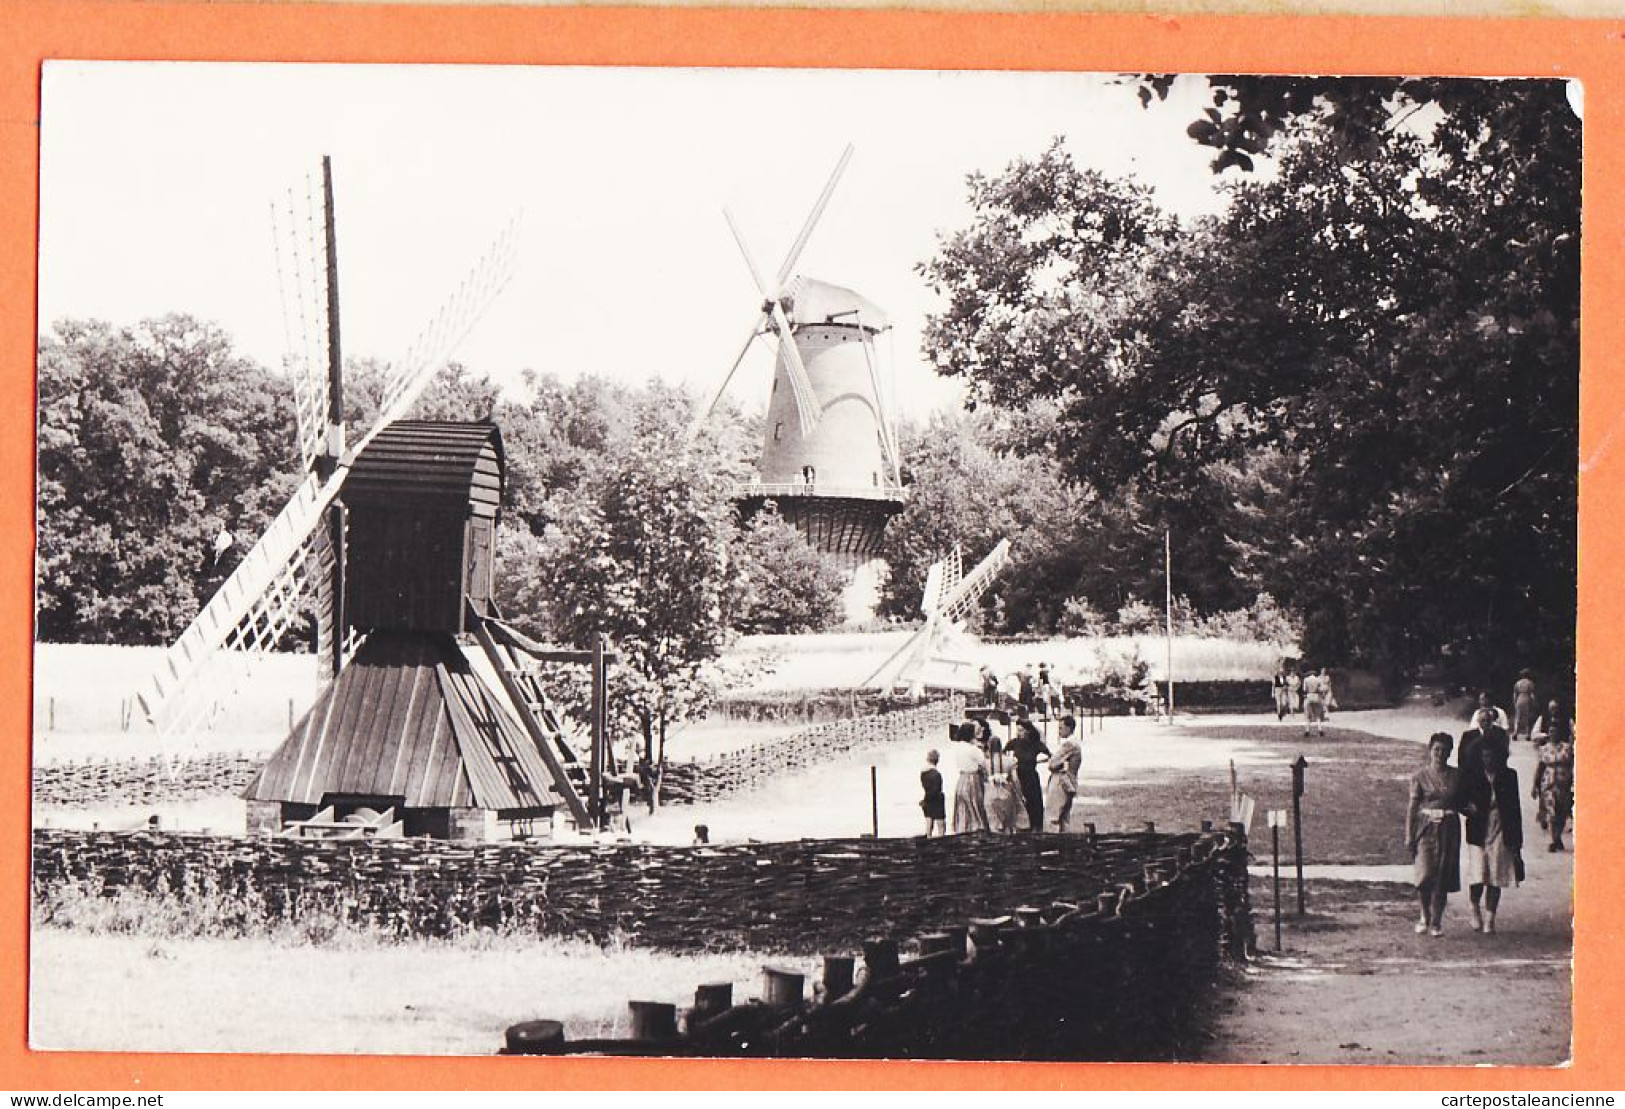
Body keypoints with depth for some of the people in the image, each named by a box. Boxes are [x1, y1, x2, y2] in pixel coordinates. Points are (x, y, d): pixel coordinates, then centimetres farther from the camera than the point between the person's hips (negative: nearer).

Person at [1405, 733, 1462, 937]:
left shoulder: (1456, 776, 8)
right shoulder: (1420, 776, 0)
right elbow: (1412, 806, 0)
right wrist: (1409, 834, -5)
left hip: (1448, 829, 2)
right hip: (1426, 827, -2)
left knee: (1442, 876, 1)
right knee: (1425, 874, -11)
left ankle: (1436, 921, 12)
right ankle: (1425, 917, 11)